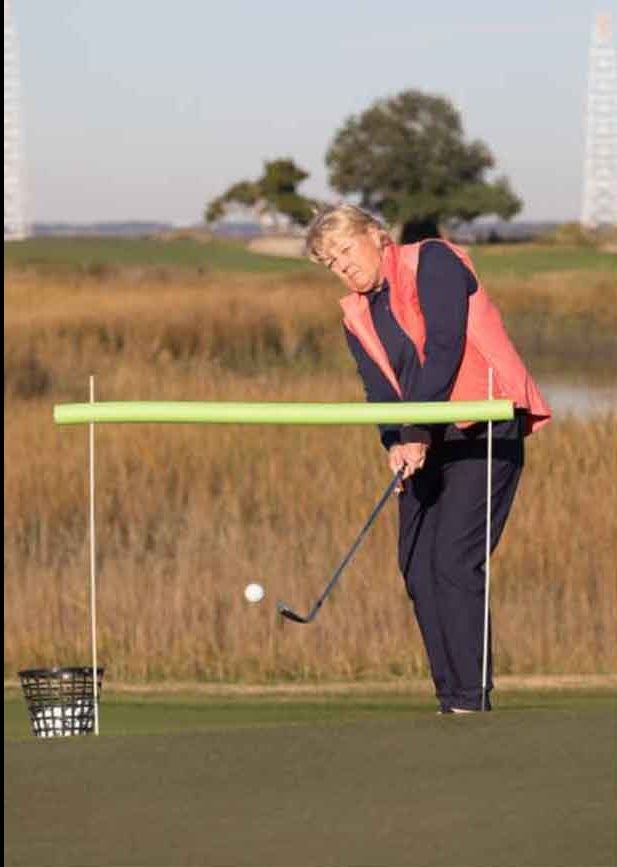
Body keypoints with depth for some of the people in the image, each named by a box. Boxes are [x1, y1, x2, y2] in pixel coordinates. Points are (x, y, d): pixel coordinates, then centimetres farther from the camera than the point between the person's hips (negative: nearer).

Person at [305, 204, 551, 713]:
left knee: (454, 560, -16)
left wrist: (417, 434, -20)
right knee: (418, 569, 0)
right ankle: (451, 701, 6)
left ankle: (471, 700, -14)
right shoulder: (357, 316, 14)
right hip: (425, 441, 7)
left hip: (485, 428, -7)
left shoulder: (432, 261, -6)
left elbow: (444, 348, -16)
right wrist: (396, 443, -18)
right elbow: (379, 389, 3)